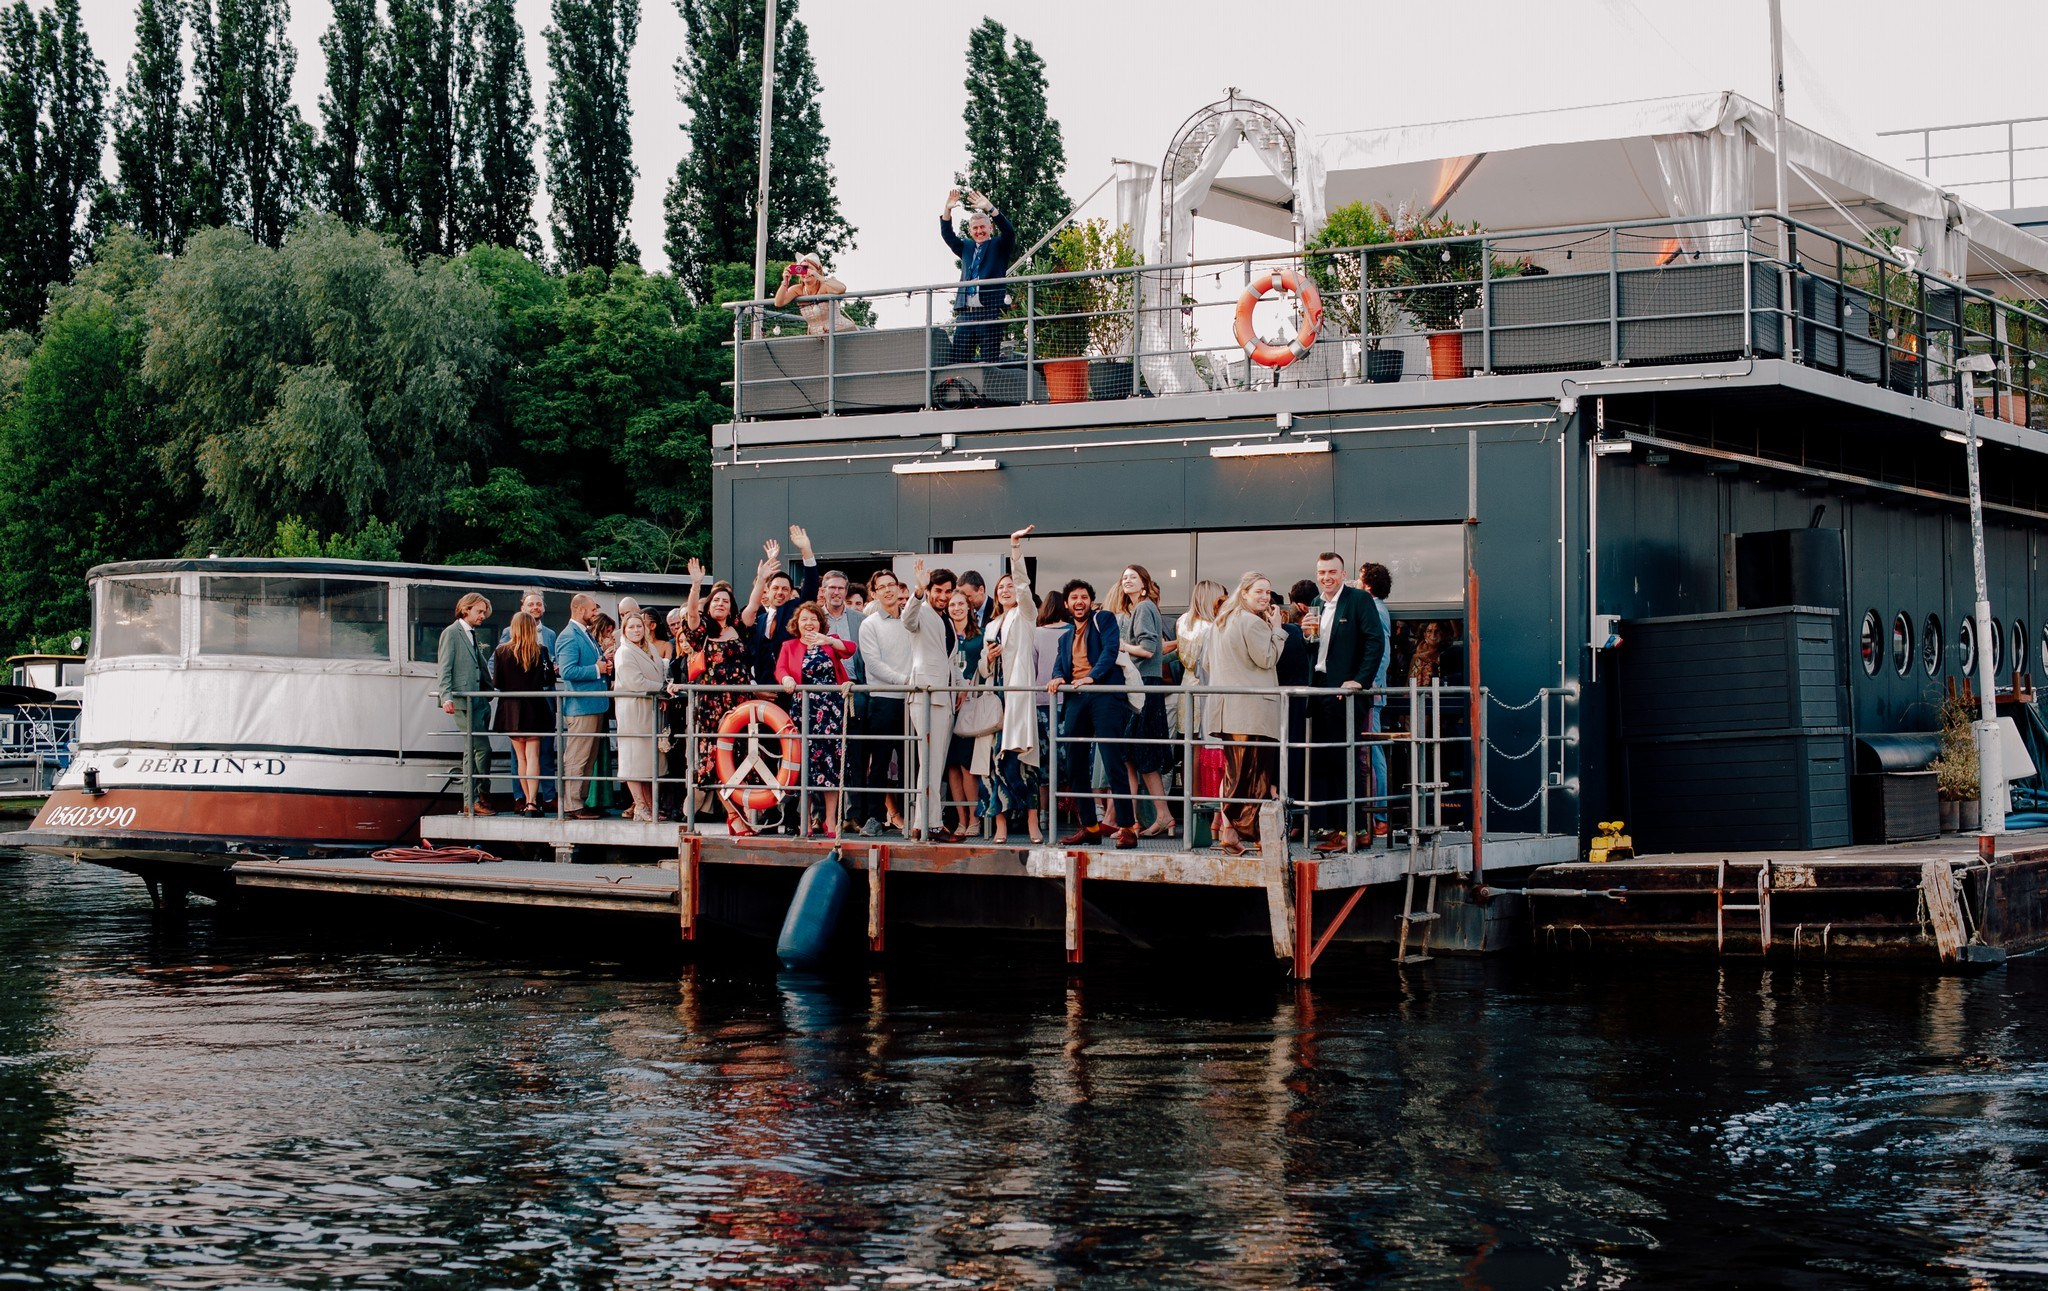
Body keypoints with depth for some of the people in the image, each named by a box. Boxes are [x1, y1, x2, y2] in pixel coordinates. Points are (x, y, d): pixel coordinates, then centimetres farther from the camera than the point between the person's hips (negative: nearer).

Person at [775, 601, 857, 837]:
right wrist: (786, 679, -27)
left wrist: (828, 640, -25)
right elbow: (780, 668, -4)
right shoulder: (789, 646, 13)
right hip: (803, 709, 0)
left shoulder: (830, 642, 14)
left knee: (832, 760, -2)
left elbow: (849, 649, -7)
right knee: (804, 758, -3)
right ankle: (805, 820, 3)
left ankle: (831, 820, 2)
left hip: (832, 710, 1)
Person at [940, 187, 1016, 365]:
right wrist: (947, 210, 1)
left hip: (990, 312, -5)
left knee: (989, 362, -8)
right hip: (965, 313, 5)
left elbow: (1009, 232, -8)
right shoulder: (966, 248, 22)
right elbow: (947, 235, 16)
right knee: (958, 362, -3)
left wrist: (989, 208, -19)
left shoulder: (999, 245, 9)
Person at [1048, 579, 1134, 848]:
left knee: (1113, 763, -12)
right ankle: (1088, 826, 12)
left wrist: (1092, 676, -22)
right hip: (1075, 699, 7)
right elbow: (1060, 664, 16)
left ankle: (1127, 827, -12)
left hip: (1103, 693, -7)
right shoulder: (1066, 636, 27)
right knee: (1074, 767, 5)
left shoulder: (1103, 619, 8)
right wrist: (1057, 678, -8)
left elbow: (1110, 650, -7)